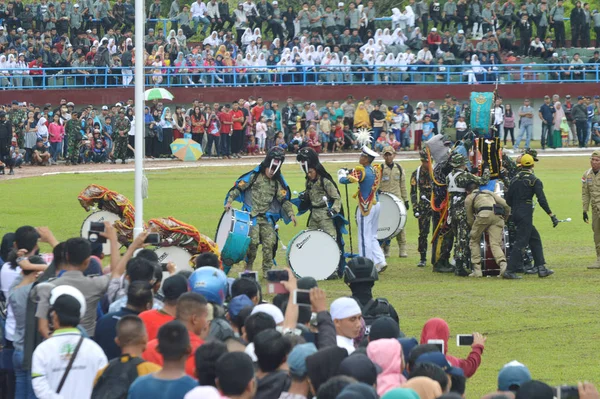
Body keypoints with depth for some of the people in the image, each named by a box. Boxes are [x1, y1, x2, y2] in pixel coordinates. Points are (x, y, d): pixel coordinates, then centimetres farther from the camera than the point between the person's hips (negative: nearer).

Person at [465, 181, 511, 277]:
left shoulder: (469, 198, 25)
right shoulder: (489, 192, 35)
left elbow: (470, 219, 28)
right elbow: (506, 205, 23)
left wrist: (474, 229, 46)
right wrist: (505, 219, 37)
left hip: (484, 215, -3)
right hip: (498, 216, 3)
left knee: (474, 242, 16)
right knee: (495, 244, -2)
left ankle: (477, 270, 8)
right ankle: (503, 264, -30)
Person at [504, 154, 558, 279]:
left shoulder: (514, 179, 10)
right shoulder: (534, 181, -8)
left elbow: (508, 200, 11)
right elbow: (542, 200, -14)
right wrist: (552, 216, -11)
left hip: (516, 214, 7)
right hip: (526, 215, -7)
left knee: (535, 238, 16)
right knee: (521, 242, -6)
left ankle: (541, 268, 14)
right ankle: (509, 271, -12)